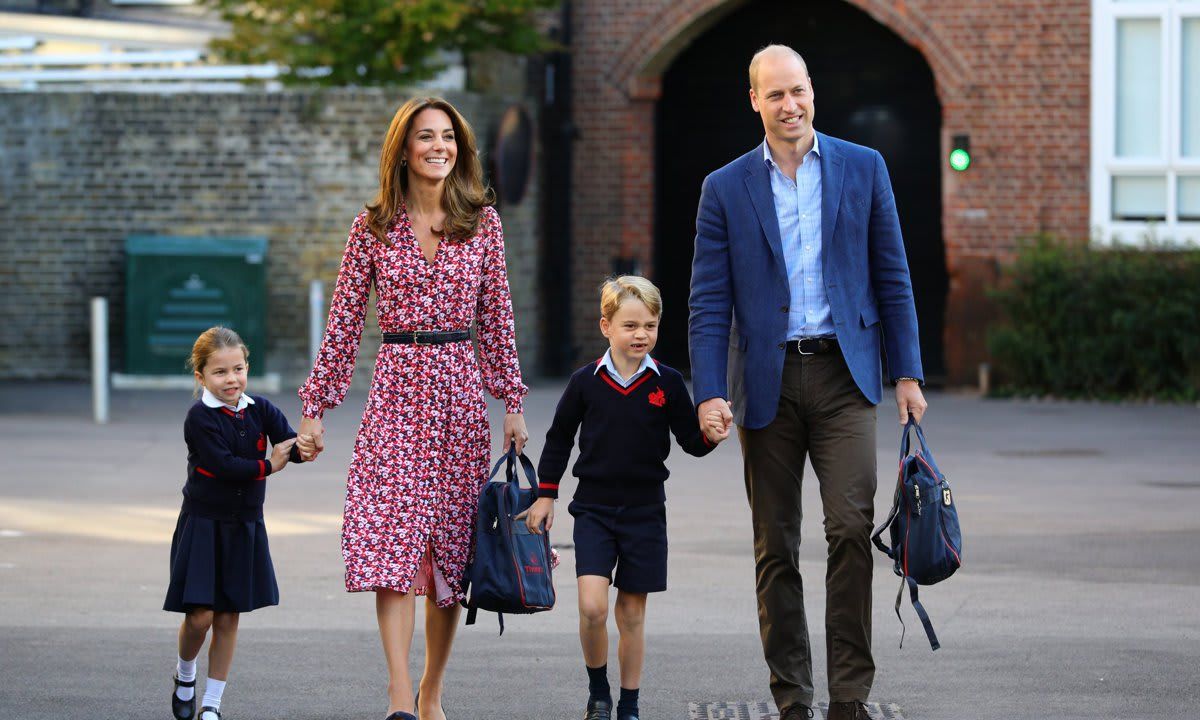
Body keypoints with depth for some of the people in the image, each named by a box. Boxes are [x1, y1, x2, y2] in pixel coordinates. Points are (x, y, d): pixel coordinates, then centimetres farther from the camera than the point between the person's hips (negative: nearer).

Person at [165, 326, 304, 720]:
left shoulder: (260, 410, 1)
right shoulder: (200, 418, -12)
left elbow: (290, 446, -9)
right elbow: (223, 465, -21)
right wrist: (267, 467, -14)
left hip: (245, 525, 4)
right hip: (203, 524, -4)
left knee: (228, 617, 6)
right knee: (200, 615, -7)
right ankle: (185, 674, 24)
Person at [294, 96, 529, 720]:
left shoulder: (482, 222, 6)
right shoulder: (373, 228, 3)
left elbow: (497, 316, 10)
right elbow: (343, 323, 5)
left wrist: (513, 401, 6)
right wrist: (315, 407, 3)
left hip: (460, 388, 2)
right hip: (396, 388, -2)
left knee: (451, 546, 5)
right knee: (392, 538, -14)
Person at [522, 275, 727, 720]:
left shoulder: (667, 383, -2)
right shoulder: (586, 381, -2)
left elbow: (689, 439, 3)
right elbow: (559, 438, 9)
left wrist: (709, 437, -19)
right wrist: (545, 495, 9)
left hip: (644, 511, 1)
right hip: (593, 509, -1)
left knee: (632, 613, 6)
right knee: (592, 605, -15)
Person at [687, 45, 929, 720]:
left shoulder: (863, 169, 6)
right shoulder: (726, 189, 5)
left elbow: (892, 278, 9)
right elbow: (709, 303, 3)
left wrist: (908, 372, 4)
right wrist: (709, 392, -8)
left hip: (843, 375, -1)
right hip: (767, 381, 1)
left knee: (851, 526, -14)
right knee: (776, 549, 4)